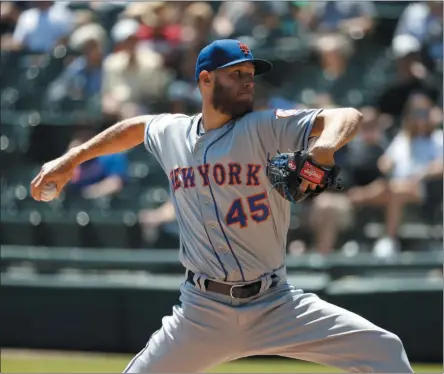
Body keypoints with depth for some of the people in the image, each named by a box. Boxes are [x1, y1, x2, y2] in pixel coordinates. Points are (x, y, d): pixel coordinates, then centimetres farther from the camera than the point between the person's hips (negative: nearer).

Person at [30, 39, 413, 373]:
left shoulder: (269, 128, -6)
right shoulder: (171, 133, 5)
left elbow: (349, 117, -19)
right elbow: (136, 127, 28)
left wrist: (325, 146, -41)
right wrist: (71, 159, 27)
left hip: (277, 304, -2)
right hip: (202, 312, 2)